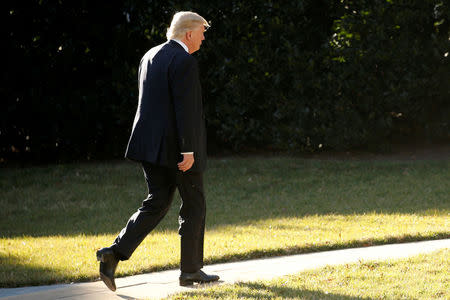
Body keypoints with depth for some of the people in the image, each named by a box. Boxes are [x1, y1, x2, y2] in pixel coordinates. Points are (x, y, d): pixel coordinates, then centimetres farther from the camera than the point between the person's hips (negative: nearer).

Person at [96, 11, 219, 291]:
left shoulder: (150, 57, 13)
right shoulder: (184, 61, -14)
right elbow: (186, 108, -21)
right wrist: (189, 150, -21)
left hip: (151, 143, 8)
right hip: (177, 147, -8)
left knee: (156, 204, 11)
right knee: (194, 205, 6)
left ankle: (115, 253, -4)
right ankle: (191, 270, 13)